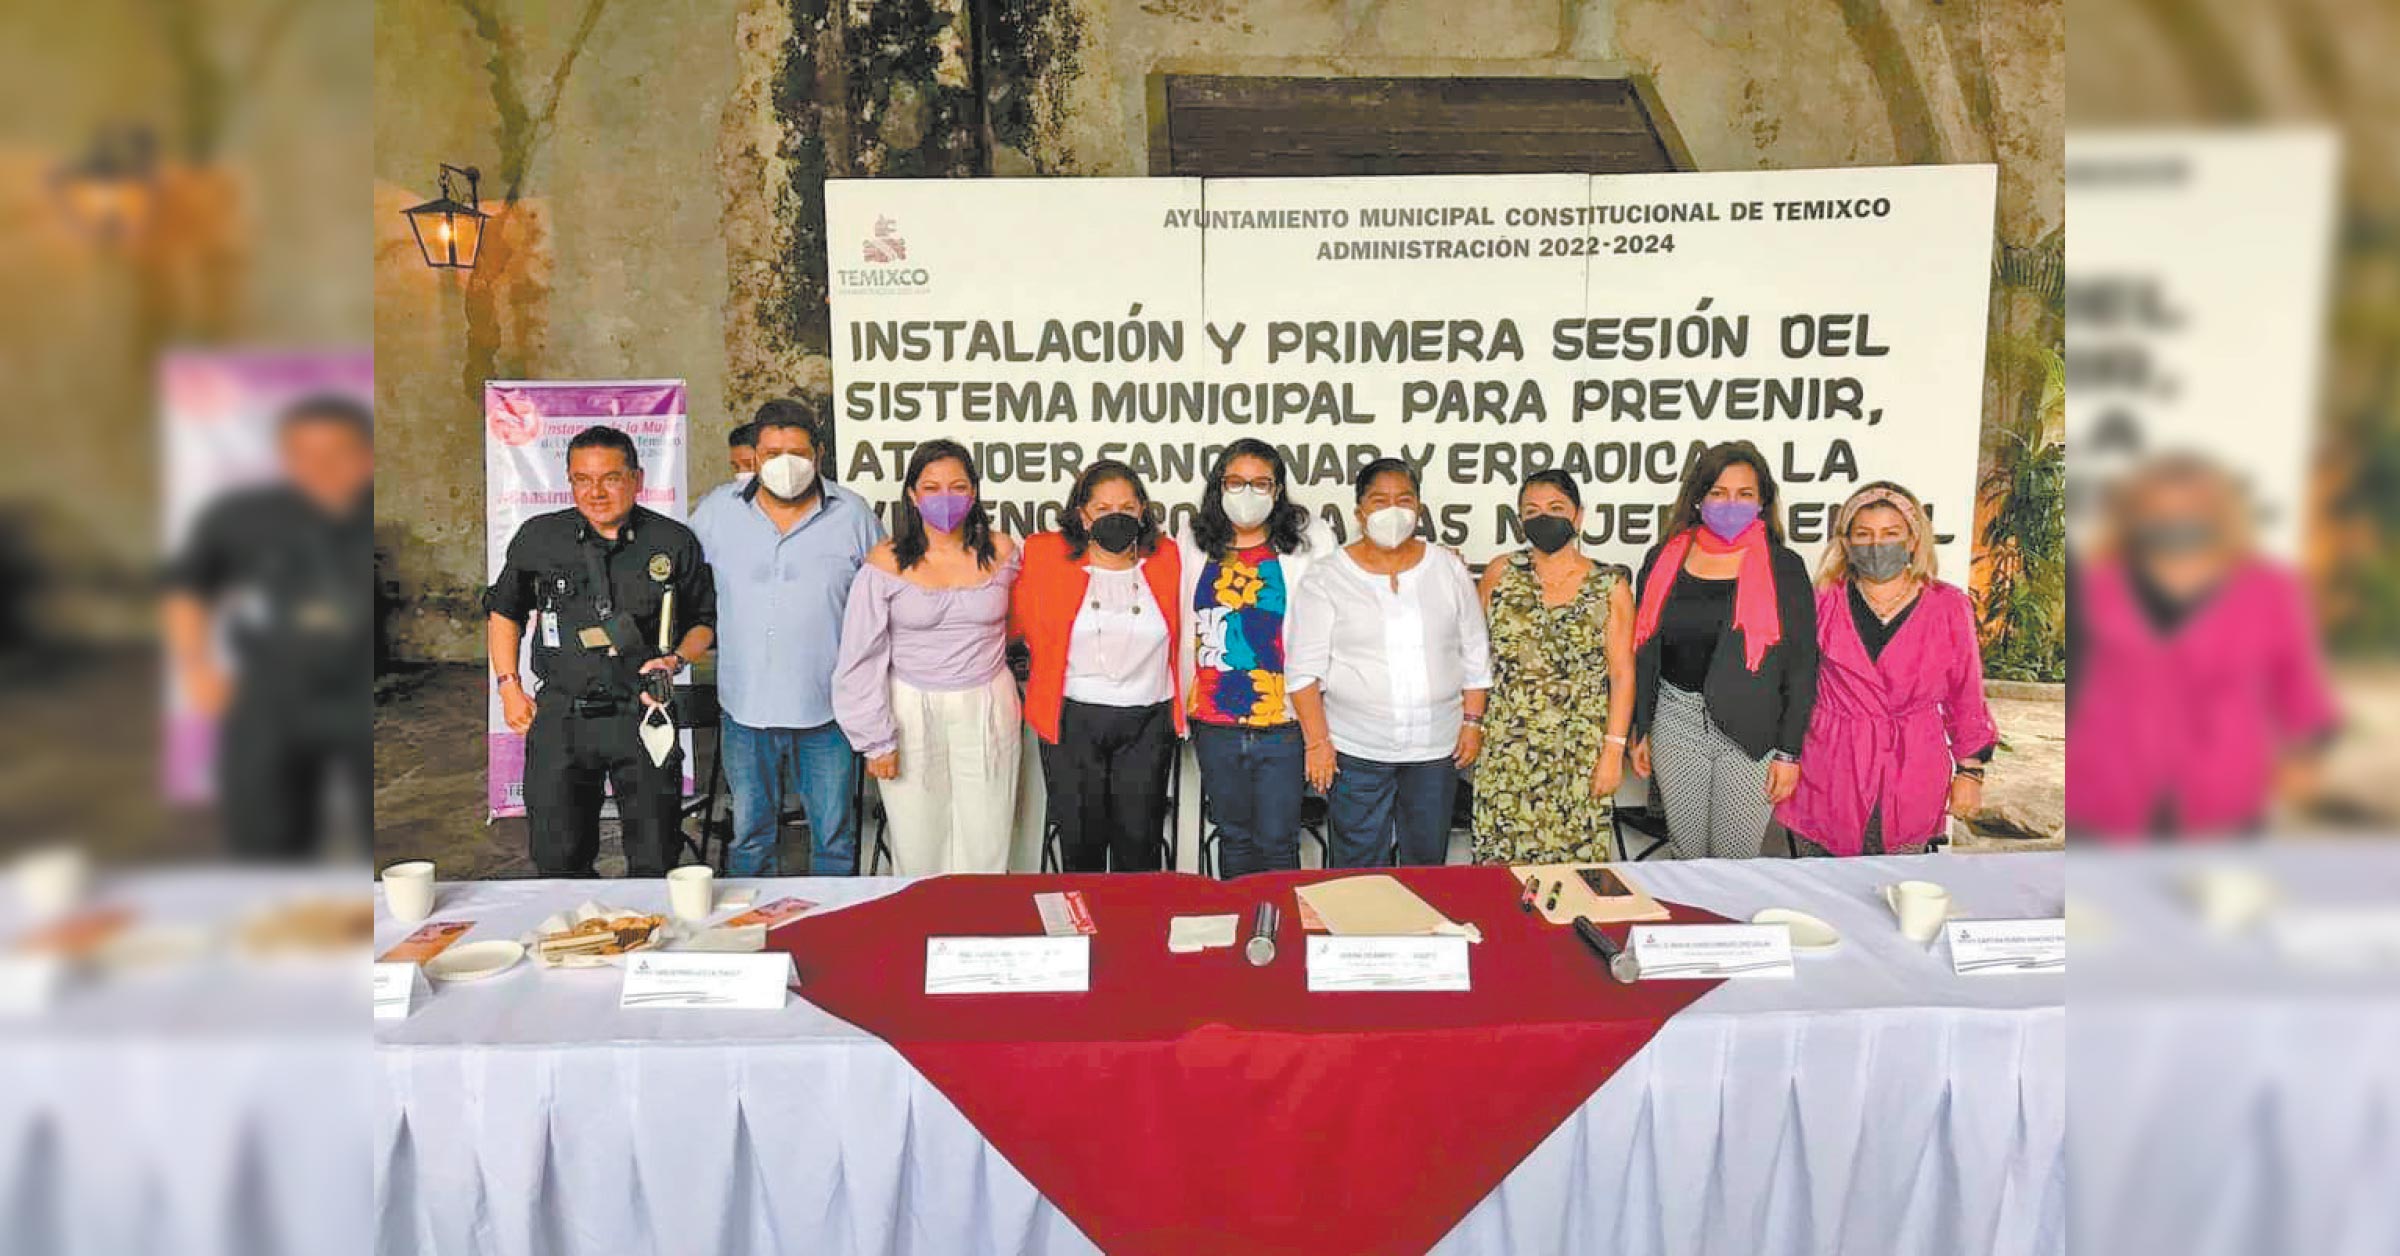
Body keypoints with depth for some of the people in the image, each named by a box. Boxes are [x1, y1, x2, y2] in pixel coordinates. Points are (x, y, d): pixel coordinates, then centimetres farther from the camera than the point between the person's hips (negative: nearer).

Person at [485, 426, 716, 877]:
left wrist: (676, 660, -8)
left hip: (644, 715, -1)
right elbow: (504, 611, 17)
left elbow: (704, 622, 11)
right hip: (560, 716, 1)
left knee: (654, 863, 6)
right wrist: (509, 686, 9)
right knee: (557, 861, 8)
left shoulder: (675, 542, 0)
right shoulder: (538, 537, 4)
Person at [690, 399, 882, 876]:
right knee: (750, 835, 14)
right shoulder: (715, 514, 1)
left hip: (828, 708, -1)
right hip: (745, 707, 1)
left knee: (834, 836, 10)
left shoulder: (853, 515, -1)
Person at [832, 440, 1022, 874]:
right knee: (919, 850, 5)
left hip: (987, 712, 2)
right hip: (912, 713, -1)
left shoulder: (1000, 552, 0)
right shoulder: (885, 563, -7)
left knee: (985, 852, 7)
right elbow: (862, 659, -5)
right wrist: (876, 740, -7)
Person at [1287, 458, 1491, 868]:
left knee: (1428, 863, 12)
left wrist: (1473, 722, 3)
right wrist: (1317, 741, -10)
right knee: (1358, 870, 2)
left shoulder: (1449, 570, 5)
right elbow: (1304, 669, -4)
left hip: (1436, 746, 3)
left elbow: (1476, 656, 10)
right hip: (1355, 749, -2)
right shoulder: (1327, 579, -3)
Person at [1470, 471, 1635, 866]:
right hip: (1506, 752, 1)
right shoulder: (1502, 573, 5)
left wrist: (1614, 750, -5)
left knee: (1576, 859, 2)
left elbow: (1622, 674, 0)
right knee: (1502, 859, 2)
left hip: (1581, 754, -1)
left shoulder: (1610, 586, 1)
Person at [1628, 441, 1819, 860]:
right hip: (1677, 719, 2)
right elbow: (1643, 652, 11)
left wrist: (1789, 752, -5)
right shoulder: (1664, 560, 5)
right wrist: (1640, 730, 9)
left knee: (1736, 857, 3)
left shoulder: (1783, 568, -2)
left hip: (1752, 730, -2)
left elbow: (1802, 665, -2)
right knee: (1686, 853, 8)